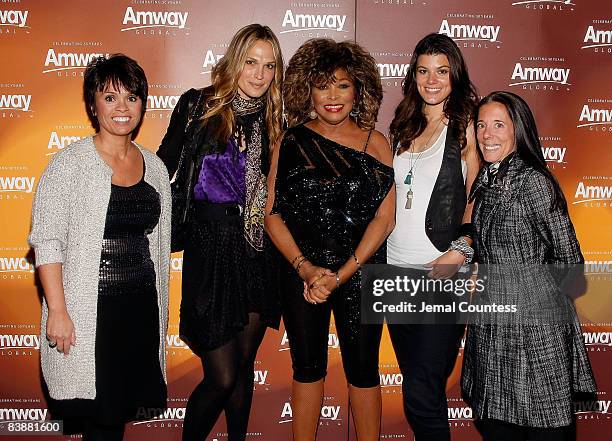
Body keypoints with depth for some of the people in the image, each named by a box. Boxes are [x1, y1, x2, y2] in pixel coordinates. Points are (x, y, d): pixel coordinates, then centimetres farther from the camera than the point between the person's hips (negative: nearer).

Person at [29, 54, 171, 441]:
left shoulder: (154, 166, 9)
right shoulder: (71, 162, -7)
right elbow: (46, 240, -10)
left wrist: (161, 311, 15)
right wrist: (57, 310, -16)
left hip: (142, 308, 5)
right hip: (89, 309, -5)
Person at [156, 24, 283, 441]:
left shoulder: (272, 119, 7)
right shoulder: (197, 105, -3)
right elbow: (162, 169, 0)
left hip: (258, 250, 4)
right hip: (210, 246, -4)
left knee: (245, 363, 15)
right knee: (222, 376, -3)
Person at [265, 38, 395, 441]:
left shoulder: (375, 144, 0)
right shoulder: (291, 142, 2)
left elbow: (384, 218, -5)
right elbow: (273, 214, 0)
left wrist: (341, 274, -13)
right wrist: (306, 269, -12)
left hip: (360, 273, -1)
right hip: (302, 274, 1)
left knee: (362, 370, 6)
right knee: (308, 368, 12)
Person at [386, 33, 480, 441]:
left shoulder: (466, 126, -1)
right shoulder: (404, 127, 15)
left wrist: (459, 252, -19)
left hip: (442, 273, -6)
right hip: (396, 269, 6)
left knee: (421, 395, -8)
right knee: (416, 385, 15)